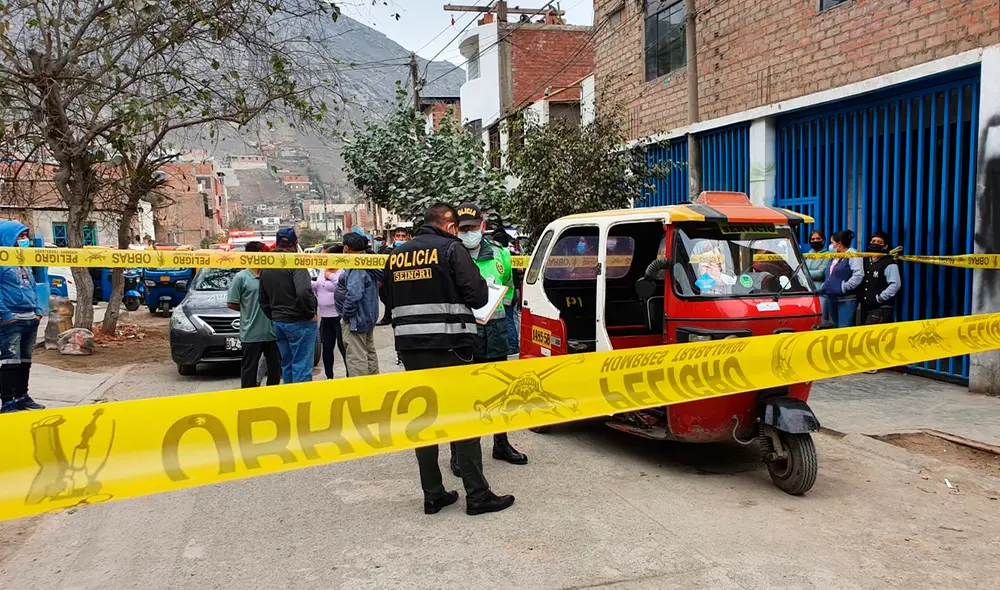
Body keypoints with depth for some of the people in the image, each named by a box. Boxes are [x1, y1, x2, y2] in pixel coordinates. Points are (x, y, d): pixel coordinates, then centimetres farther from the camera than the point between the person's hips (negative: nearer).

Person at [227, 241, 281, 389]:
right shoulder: (241, 277, -5)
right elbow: (231, 304, -3)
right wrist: (249, 310, 0)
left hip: (271, 331, 5)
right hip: (251, 333, -4)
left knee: (275, 367, 12)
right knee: (249, 368, 4)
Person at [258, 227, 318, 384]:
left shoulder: (266, 267, 10)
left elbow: (263, 300, 16)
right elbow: (304, 292, -27)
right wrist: (311, 313, -14)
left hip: (278, 323, 8)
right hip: (299, 323, -8)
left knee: (287, 364, 17)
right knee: (302, 365, -4)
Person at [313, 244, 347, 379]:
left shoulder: (343, 272, -11)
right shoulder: (323, 272, 15)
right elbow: (316, 287, 23)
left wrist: (332, 277, -22)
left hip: (339, 317, -8)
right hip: (325, 317, 8)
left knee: (343, 347, -3)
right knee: (327, 347, 14)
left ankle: (350, 376, 5)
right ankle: (329, 376, 26)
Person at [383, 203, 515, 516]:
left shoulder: (397, 255, 11)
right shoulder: (452, 248, -6)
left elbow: (390, 299, 16)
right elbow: (477, 296, -11)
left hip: (410, 348, 5)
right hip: (448, 346, -5)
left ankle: (433, 495, 16)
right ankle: (477, 496, 7)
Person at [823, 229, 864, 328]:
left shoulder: (853, 255, -8)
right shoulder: (834, 256, 19)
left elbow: (858, 275, -19)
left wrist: (844, 287, -19)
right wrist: (824, 286, 12)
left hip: (847, 300, -9)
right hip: (833, 299, 9)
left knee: (844, 330, -12)